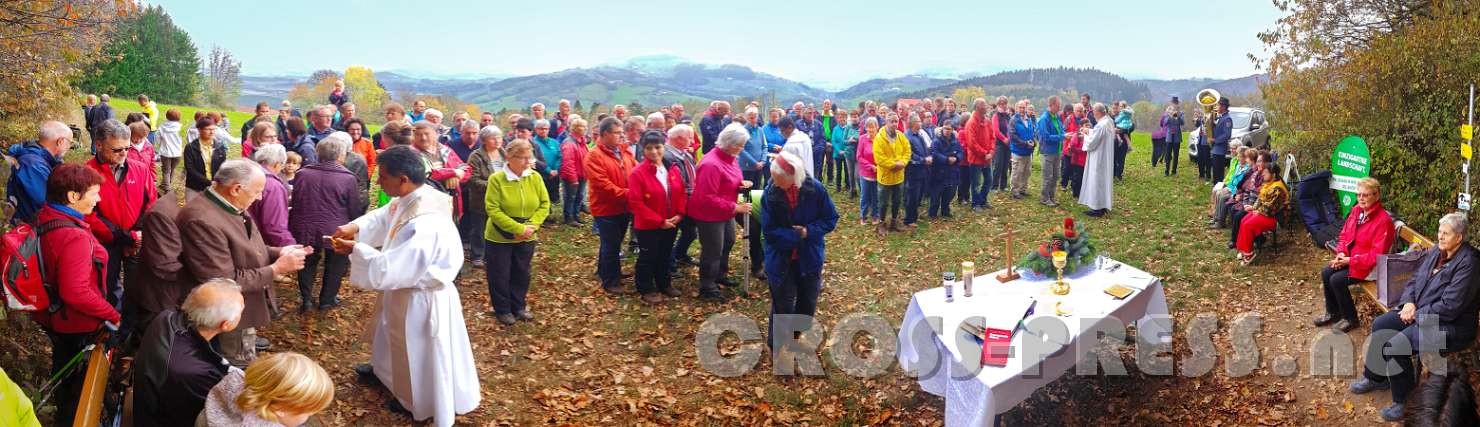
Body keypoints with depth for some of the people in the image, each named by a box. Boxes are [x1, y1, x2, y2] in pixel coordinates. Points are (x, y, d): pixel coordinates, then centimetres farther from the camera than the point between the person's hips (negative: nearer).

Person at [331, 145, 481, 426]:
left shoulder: (425, 224, -39)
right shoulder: (410, 199, -10)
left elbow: (391, 268, -36)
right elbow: (381, 217, 8)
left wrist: (356, 250, -23)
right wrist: (355, 227, -9)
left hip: (420, 299, -9)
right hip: (405, 289, 9)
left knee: (418, 351, 16)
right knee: (393, 334, 35)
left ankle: (417, 403, 41)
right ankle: (384, 370, 63)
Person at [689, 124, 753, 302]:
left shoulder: (730, 157, 1)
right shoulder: (711, 164, -29)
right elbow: (708, 198, -30)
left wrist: (742, 184, -5)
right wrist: (735, 208, -28)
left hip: (726, 213, 10)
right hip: (710, 215, -10)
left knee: (728, 242, 25)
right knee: (713, 251, 0)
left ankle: (720, 275, 46)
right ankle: (707, 289, 16)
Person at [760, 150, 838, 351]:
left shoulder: (815, 189, -17)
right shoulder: (770, 194, -18)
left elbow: (831, 219, -8)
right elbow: (769, 231, -15)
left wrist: (808, 231, -22)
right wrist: (796, 235, -23)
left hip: (810, 258, 2)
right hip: (781, 259, -2)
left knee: (807, 302, 17)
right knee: (783, 304, 5)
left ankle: (794, 336, 41)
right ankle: (775, 346, 24)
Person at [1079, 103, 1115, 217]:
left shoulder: (1100, 126, -24)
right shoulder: (1109, 122, 6)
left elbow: (1091, 143, -19)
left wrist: (1085, 136, -2)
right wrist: (1088, 132, 11)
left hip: (1098, 159, -9)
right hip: (1105, 158, 9)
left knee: (1097, 181, -2)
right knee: (1103, 181, 16)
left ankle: (1098, 209, 3)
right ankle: (1103, 206, 24)